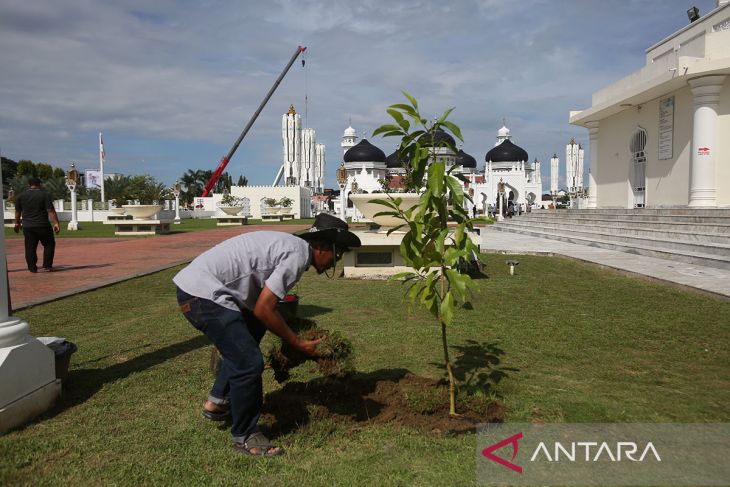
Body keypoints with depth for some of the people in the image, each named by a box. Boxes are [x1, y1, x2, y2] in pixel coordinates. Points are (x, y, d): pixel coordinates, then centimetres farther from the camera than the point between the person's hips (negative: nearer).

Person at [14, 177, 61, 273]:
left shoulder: (21, 196, 7)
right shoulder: (45, 195, -5)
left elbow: (18, 212, 13)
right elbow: (51, 211, -12)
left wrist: (17, 223, 25)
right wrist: (56, 223, -13)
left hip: (27, 226, 4)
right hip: (43, 225, -4)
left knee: (30, 247, 8)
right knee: (49, 245, 9)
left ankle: (32, 268, 9)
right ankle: (47, 266, 5)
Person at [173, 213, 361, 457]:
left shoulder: (290, 244, 16)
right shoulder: (298, 254, -14)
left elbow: (260, 304, 23)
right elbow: (263, 309, -15)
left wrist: (290, 339, 27)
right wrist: (298, 343, -4)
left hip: (193, 285, 11)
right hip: (203, 294, -11)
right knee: (249, 363, -7)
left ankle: (217, 402, 36)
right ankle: (245, 436, 13)